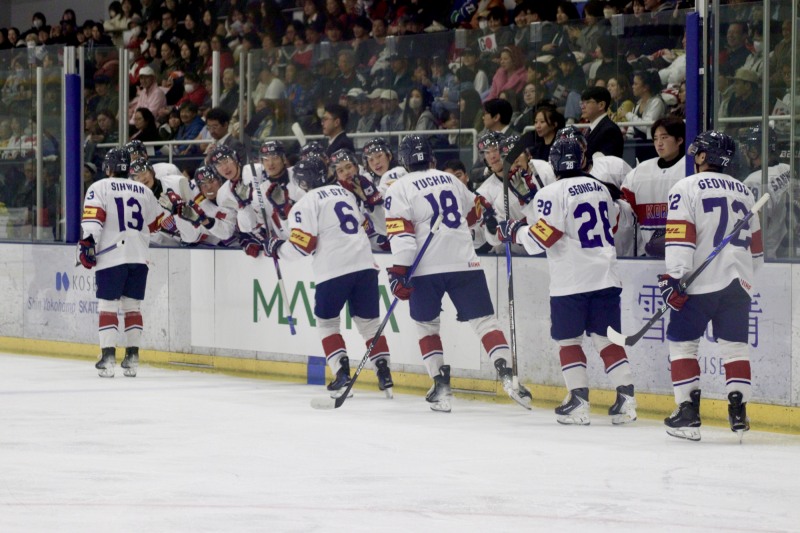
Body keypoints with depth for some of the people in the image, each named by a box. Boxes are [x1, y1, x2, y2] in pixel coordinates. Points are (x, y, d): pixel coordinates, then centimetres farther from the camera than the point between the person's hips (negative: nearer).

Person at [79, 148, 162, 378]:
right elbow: (157, 223, 22)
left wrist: (87, 244, -14)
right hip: (139, 257, 4)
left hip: (111, 257, -4)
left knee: (107, 306, -2)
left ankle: (108, 357, -10)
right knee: (133, 306, 11)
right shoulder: (145, 192, 15)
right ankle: (132, 358, 9)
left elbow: (93, 218, -13)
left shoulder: (100, 188, 0)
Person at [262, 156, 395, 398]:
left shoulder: (307, 203, -3)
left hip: (333, 270, -6)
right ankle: (384, 376, 4)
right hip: (364, 265, 6)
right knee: (369, 322, 12)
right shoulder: (345, 193, 19)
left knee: (326, 322, 10)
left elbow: (302, 245, -8)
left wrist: (277, 248, 8)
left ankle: (342, 375, -3)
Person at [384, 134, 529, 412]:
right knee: (483, 319, 2)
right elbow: (474, 213, 30)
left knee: (426, 324, 14)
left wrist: (399, 270, -12)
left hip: (425, 268, -2)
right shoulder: (451, 180, 16)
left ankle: (441, 386, 5)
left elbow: (400, 231, -10)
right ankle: (506, 375, -15)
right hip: (464, 262, 3)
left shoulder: (399, 189, 1)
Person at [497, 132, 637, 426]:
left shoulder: (552, 194, -11)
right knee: (606, 338, 8)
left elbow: (539, 240, -14)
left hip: (571, 281, -5)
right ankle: (626, 395, -1)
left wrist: (515, 230, 4)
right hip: (606, 277, 5)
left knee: (568, 339, 5)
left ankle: (579, 401, 0)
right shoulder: (599, 188, 11)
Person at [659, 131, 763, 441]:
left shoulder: (686, 188, -4)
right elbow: (755, 246, 21)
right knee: (735, 346, 8)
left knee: (682, 343, 4)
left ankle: (688, 413, -2)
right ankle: (738, 412, 1)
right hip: (738, 283, 5)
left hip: (699, 283, -5)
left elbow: (680, 237, -13)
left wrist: (673, 278, -14)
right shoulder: (744, 193, 16)